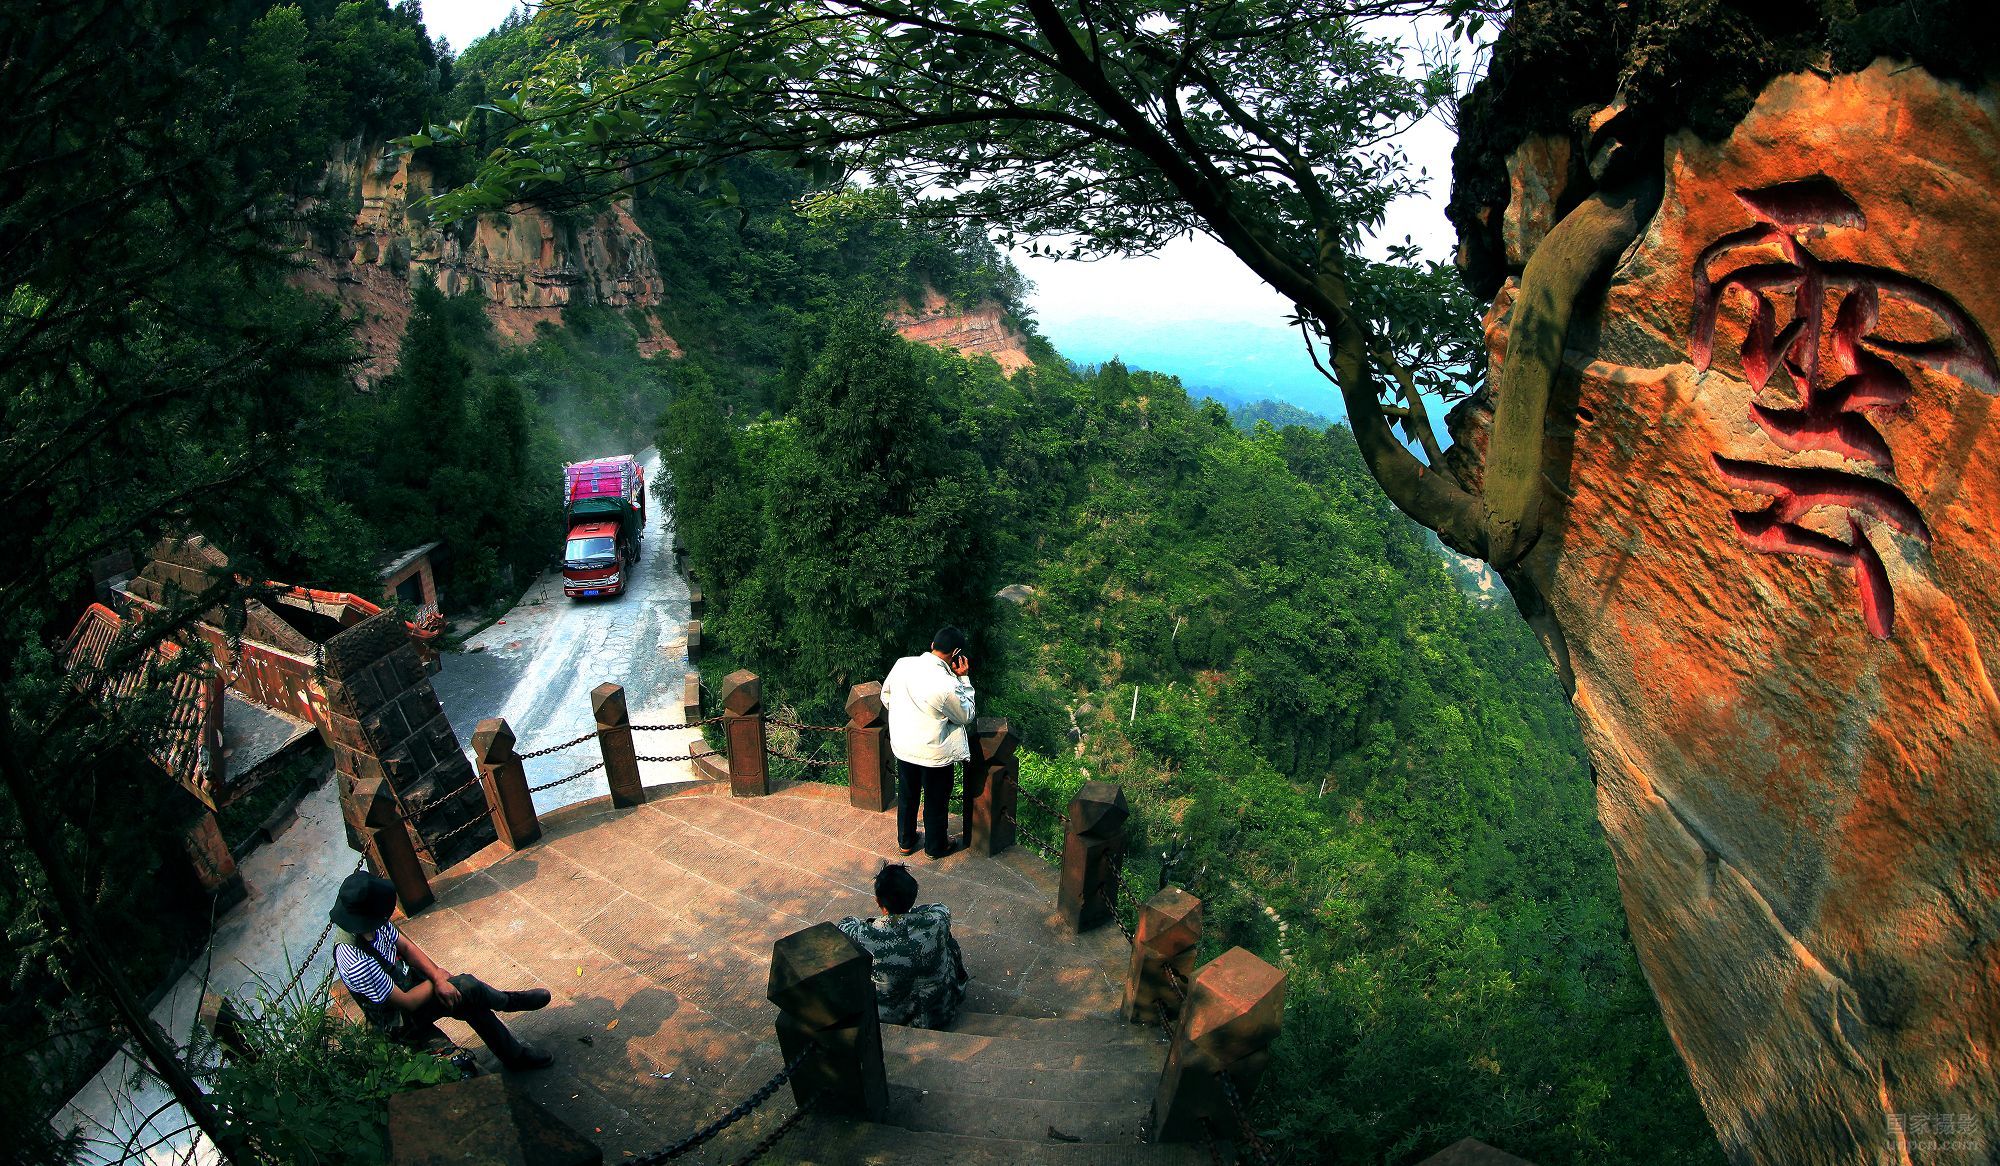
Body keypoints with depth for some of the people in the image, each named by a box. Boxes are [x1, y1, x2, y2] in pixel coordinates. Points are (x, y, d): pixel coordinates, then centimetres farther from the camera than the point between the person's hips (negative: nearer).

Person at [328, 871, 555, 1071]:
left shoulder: (372, 924, -18)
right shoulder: (356, 964, -40)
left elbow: (406, 947, -4)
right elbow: (406, 1003, -29)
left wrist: (437, 977, -19)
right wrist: (438, 977, -11)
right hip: (401, 1020, -7)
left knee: (471, 1005, -2)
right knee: (466, 988, -19)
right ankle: (509, 1001, 13)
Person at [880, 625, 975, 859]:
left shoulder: (902, 664, -13)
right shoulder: (947, 685, -30)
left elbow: (886, 696, 5)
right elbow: (966, 716, -12)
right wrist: (962, 678, -12)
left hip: (902, 747, 5)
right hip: (934, 754, -5)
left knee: (907, 796, 26)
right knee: (936, 802, 20)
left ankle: (905, 841, 45)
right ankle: (935, 846, 41)